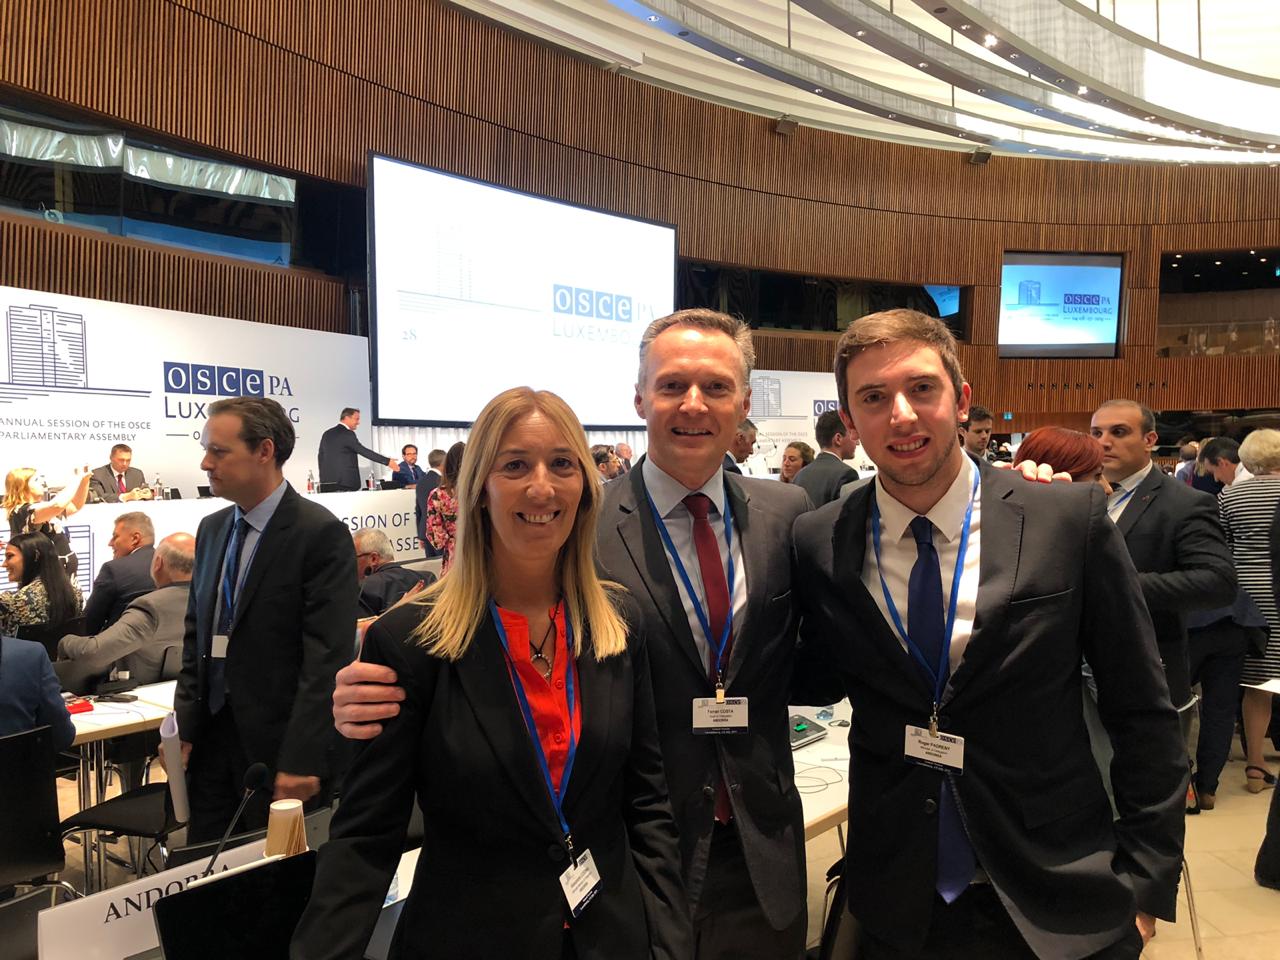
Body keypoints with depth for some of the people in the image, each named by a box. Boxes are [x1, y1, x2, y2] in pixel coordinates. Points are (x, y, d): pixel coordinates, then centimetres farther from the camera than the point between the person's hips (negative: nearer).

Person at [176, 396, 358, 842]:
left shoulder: (321, 534, -15)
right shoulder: (212, 529, 9)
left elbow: (327, 658, -18)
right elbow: (196, 635, 15)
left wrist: (301, 760, -20)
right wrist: (184, 727, 6)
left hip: (279, 743, -6)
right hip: (211, 736, 6)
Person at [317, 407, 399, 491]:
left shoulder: (326, 434, 15)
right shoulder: (347, 434, -9)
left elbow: (321, 457, 19)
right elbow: (363, 451, -15)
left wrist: (322, 479, 24)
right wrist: (387, 461, -16)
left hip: (328, 482, 8)